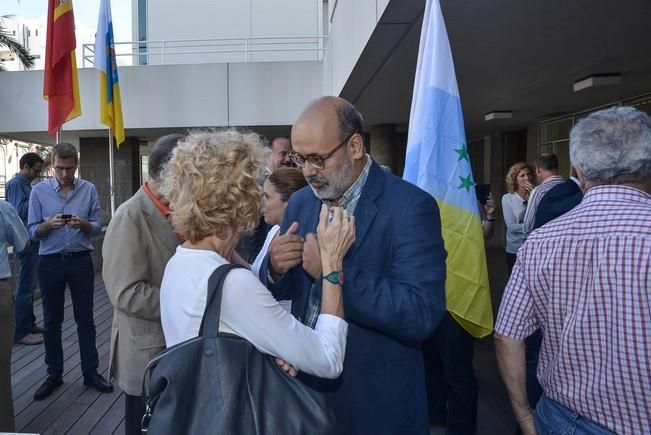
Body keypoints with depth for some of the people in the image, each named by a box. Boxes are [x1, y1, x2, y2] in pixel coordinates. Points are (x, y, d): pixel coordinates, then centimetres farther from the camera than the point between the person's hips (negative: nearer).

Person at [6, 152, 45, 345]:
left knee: (29, 284, 15)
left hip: (32, 240, 10)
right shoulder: (15, 184, -12)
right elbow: (19, 210, -22)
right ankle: (20, 332, 0)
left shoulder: (26, 184, 15)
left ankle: (29, 324, 25)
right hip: (26, 242, -10)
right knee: (26, 286, -6)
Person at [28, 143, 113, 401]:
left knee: (85, 320, 7)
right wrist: (49, 224, -22)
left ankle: (91, 372, 19)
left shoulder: (89, 189, -1)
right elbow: (33, 232, -2)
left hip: (81, 261, 0)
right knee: (52, 322, 10)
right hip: (50, 262, 0)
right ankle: (54, 375, 24)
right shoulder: (39, 191, -2)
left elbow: (97, 227, -1)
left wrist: (83, 224, -22)